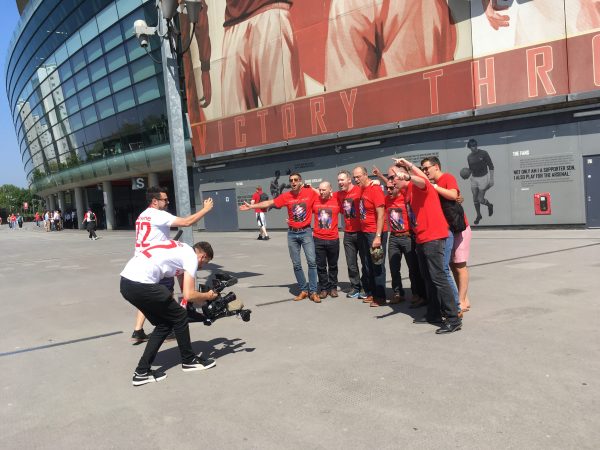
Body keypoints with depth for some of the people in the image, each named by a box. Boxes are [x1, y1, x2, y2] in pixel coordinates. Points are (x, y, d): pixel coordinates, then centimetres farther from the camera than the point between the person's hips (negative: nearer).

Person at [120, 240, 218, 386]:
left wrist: (202, 302, 39)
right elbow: (189, 295, -6)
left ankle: (142, 372, 19)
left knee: (165, 323, 18)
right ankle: (188, 361, 25)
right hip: (141, 284, -9)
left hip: (126, 282, 9)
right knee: (179, 317, 10)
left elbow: (185, 288, 34)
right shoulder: (192, 256, 0)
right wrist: (208, 296, 12)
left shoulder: (181, 249, 25)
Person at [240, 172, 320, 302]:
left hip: (306, 232, -2)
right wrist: (251, 206, -2)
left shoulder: (310, 192, -6)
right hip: (292, 234, 2)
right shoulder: (286, 196, -1)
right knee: (296, 264, 5)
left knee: (312, 261, -8)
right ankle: (303, 290, 16)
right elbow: (269, 203, 0)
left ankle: (313, 291, 0)